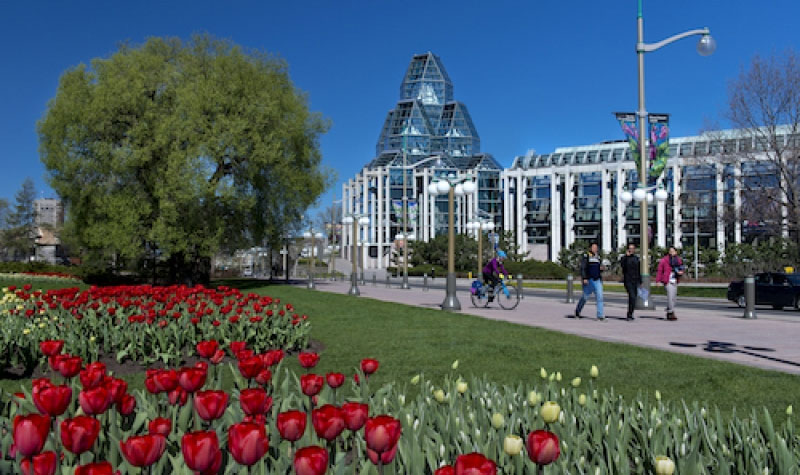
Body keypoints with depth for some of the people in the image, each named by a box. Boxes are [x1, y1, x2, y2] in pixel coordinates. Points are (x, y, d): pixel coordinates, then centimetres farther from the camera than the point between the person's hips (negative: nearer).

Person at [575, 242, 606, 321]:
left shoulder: (598, 257, 15)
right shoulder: (586, 257, -2)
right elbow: (583, 268, -9)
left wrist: (602, 268, 0)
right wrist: (584, 278, -19)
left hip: (597, 280, 4)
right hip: (589, 280, -4)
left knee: (600, 296, -8)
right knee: (585, 296, 8)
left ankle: (600, 315, -9)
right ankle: (578, 310, 31)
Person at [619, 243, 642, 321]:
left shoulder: (637, 258, 14)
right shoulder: (625, 258, 0)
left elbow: (639, 271, 19)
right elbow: (622, 265, -23)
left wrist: (640, 281, 17)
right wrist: (626, 256, -24)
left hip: (635, 281, 5)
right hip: (628, 281, -5)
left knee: (633, 298, 8)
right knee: (632, 297, -17)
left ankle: (630, 314, 20)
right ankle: (630, 314, -14)